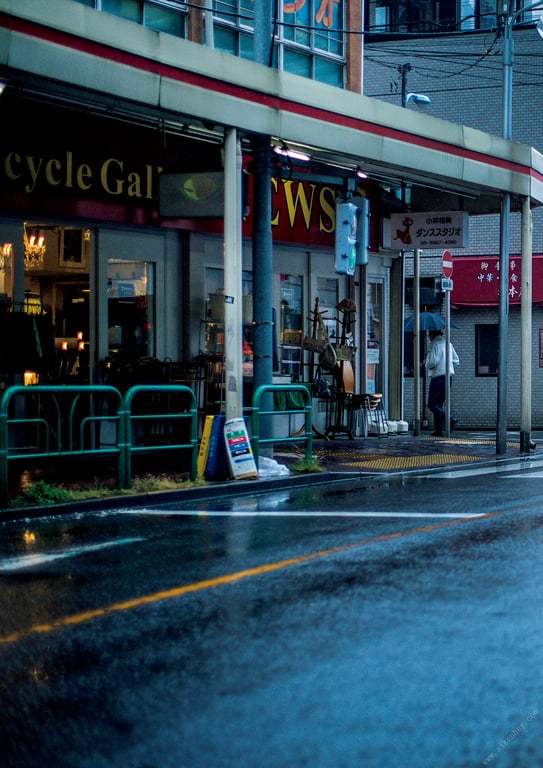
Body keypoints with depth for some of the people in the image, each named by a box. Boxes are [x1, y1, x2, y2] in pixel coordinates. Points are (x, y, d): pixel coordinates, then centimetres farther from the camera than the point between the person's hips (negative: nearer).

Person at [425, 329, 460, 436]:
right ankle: (438, 430, 8)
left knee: (432, 405, -6)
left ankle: (450, 421, -24)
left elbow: (432, 361, -18)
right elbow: (456, 360, 15)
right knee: (438, 404, 13)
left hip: (438, 376, -8)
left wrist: (428, 365, 2)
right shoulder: (448, 343, 13)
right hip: (449, 376, 8)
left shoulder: (435, 344, -9)